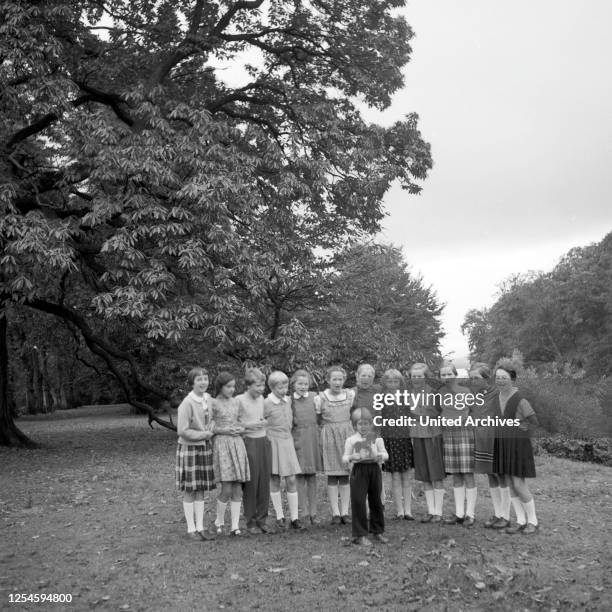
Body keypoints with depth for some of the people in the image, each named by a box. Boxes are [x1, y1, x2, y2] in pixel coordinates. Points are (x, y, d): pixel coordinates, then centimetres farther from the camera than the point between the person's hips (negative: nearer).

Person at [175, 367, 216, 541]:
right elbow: (182, 431, -19)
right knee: (189, 490, 4)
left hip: (205, 448, 6)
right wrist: (204, 434, -12)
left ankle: (200, 528, 19)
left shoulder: (208, 398, 2)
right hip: (189, 448, -6)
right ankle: (191, 529, 14)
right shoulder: (187, 404, -18)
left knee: (201, 490, 11)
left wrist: (211, 429, -2)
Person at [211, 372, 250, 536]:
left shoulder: (236, 402, 12)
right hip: (222, 444, -5)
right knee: (227, 489, -9)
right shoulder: (213, 404, -4)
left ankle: (235, 526, 7)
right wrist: (225, 430, -13)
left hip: (238, 444, 5)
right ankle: (219, 521, 14)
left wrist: (242, 429, 2)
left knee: (237, 488, 2)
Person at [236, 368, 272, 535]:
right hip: (249, 442, -6)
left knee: (264, 483, 6)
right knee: (251, 484, -1)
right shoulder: (240, 400, -9)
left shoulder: (261, 398, 10)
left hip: (264, 441, 6)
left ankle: (262, 520, 16)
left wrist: (264, 422, 2)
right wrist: (248, 425, -16)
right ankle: (250, 522, 11)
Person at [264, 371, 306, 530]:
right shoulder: (266, 404, -11)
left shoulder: (288, 401, 6)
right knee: (275, 480, 5)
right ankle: (279, 516, 16)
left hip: (288, 442, 4)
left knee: (291, 480, 0)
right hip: (273, 443, -4)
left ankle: (294, 517, 6)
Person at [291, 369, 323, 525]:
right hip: (297, 440, -2)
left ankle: (313, 512, 16)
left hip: (313, 439, 2)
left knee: (312, 476, 8)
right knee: (300, 477, 2)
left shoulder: (314, 397, 2)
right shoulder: (289, 400, -2)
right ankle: (305, 513, 10)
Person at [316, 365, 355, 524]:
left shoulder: (350, 395, 2)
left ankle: (345, 511, 10)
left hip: (347, 435, 2)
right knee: (332, 475, 0)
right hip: (329, 438, -2)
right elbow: (316, 420, 2)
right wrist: (328, 427, -5)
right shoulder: (321, 398, -4)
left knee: (346, 475, 3)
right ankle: (335, 513, 5)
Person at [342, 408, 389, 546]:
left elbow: (385, 454, 4)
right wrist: (351, 458, -19)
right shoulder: (351, 440, 3)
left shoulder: (376, 439, 6)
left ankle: (377, 531, 27)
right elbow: (344, 458, 3)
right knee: (358, 502, -6)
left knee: (376, 501, 11)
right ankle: (360, 535, 3)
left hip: (374, 469, 2)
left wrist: (381, 456, -19)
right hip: (358, 470, -2)